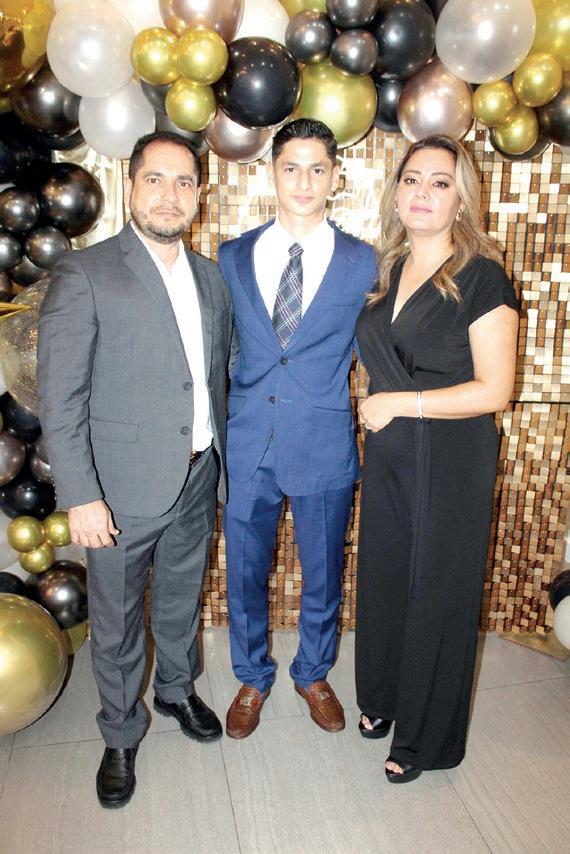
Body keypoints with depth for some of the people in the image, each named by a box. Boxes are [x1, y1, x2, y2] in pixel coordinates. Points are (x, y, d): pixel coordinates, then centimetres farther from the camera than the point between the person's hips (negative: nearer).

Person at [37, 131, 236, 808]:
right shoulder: (84, 275, -11)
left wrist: (223, 459, 11)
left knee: (182, 601, 23)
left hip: (197, 480, 5)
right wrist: (81, 497, -17)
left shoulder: (210, 278, 8)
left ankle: (177, 689, 49)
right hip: (122, 489, -5)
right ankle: (121, 734, 36)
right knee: (116, 623, 13)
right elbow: (59, 398, -14)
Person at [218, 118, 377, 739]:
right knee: (245, 575, 14)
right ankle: (252, 679, 40)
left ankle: (313, 674, 42)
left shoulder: (362, 262, -1)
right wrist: (216, 423, 4)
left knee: (322, 575, 15)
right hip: (247, 447, 1)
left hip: (325, 448, -1)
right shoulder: (232, 257, 4)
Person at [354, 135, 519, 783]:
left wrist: (401, 404, -17)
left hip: (450, 461, -6)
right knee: (384, 577, 17)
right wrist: (377, 407, 5)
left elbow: (493, 390, -17)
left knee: (436, 591, 9)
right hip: (387, 455, 6)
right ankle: (382, 697, 43)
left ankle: (425, 736, 32)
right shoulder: (388, 271, 7)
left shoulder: (482, 277, -13)